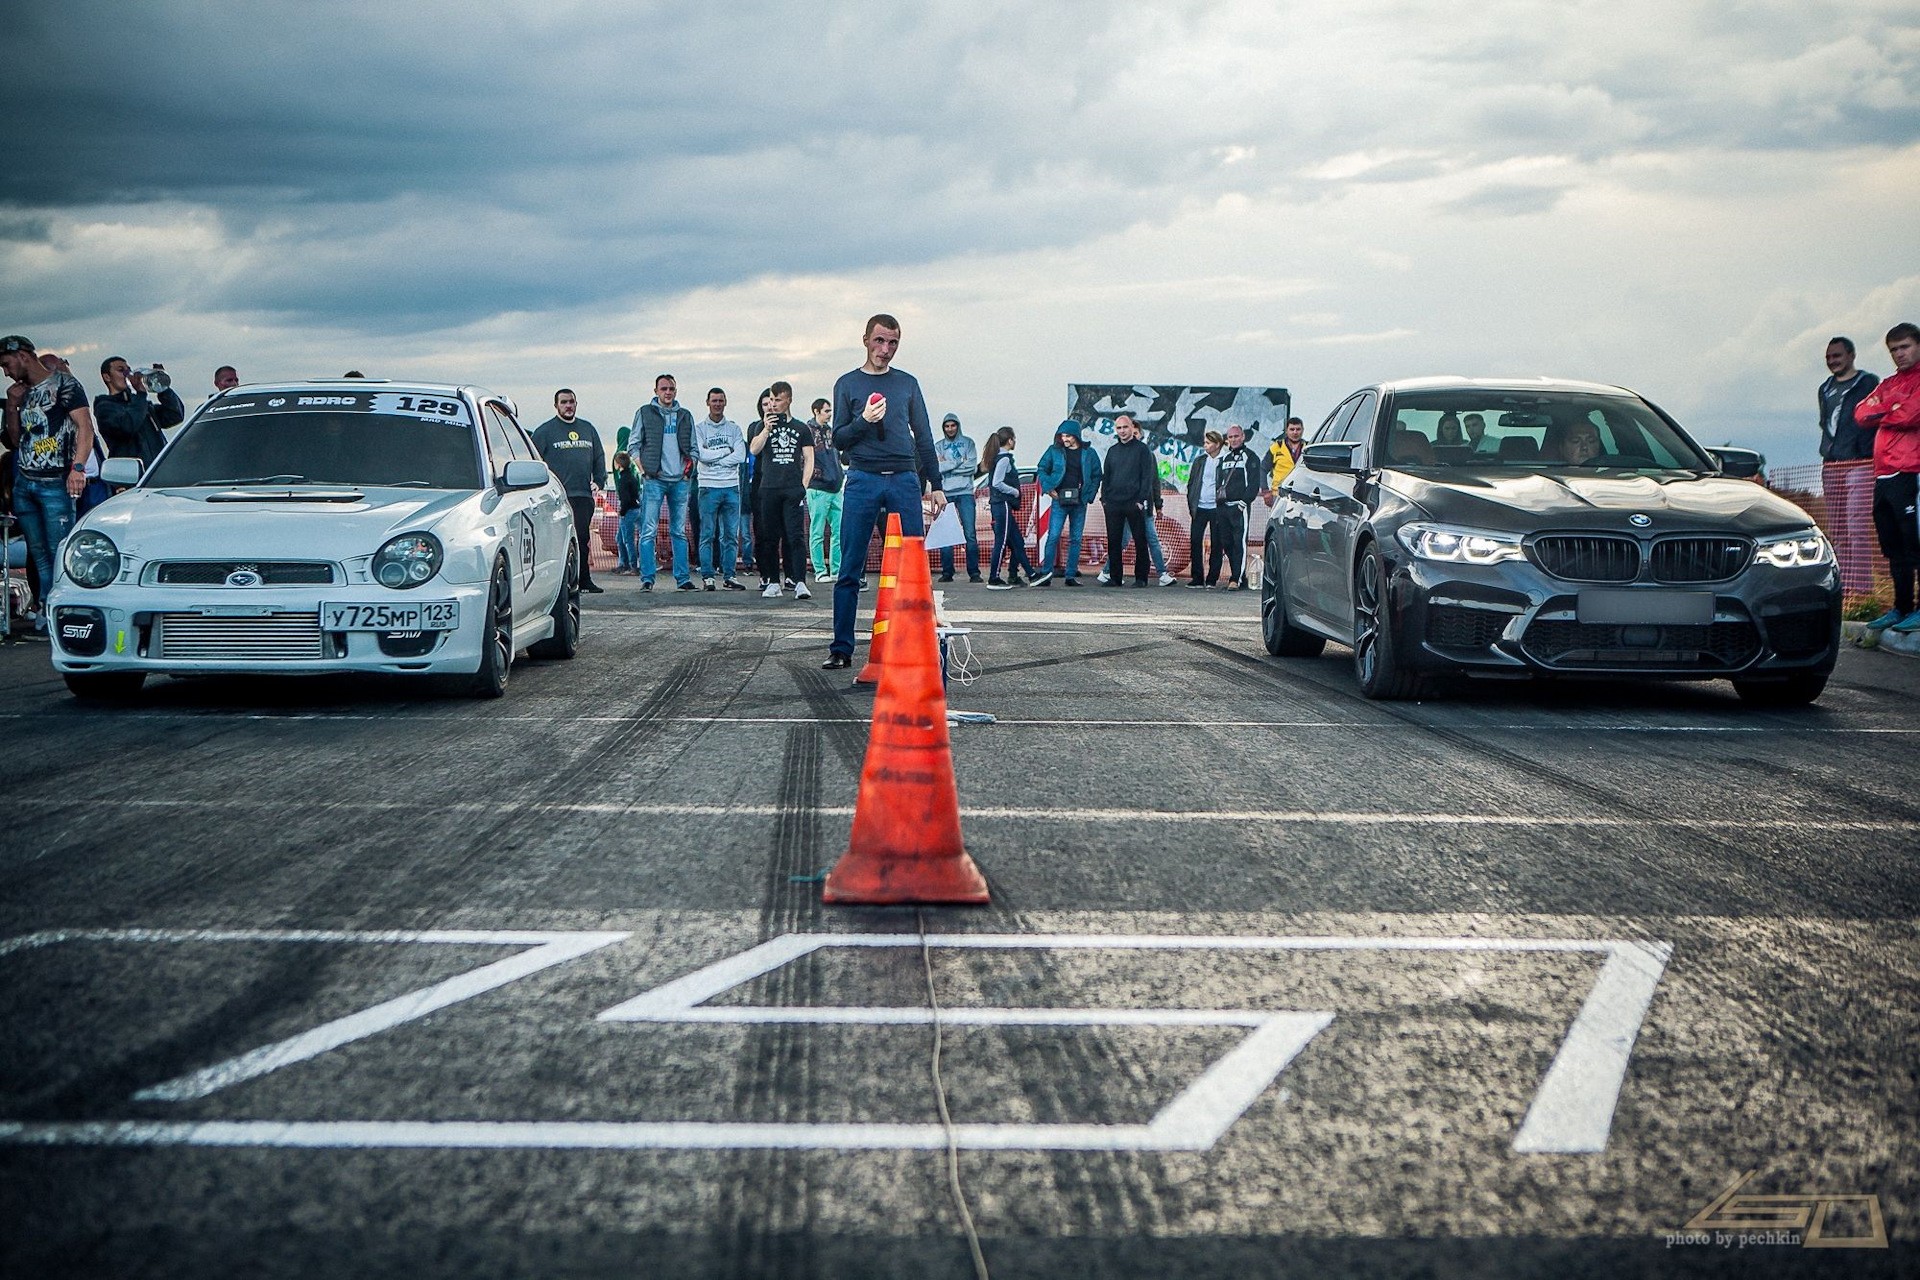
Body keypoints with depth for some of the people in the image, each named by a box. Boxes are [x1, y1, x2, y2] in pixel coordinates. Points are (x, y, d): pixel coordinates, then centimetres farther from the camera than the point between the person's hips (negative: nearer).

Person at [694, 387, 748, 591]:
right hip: (709, 487, -3)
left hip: (731, 486, 3)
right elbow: (701, 455, -10)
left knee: (731, 534, 3)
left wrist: (714, 458, -6)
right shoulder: (700, 428, 4)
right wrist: (726, 451, -4)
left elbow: (741, 456, -2)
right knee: (708, 534, -3)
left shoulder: (734, 428, 11)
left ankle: (728, 576, 8)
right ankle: (707, 576, 1)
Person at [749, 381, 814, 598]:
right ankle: (772, 582, 8)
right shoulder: (764, 426, 13)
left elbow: (809, 460, 11)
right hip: (768, 488, 1)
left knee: (796, 536, -10)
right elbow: (753, 450, -2)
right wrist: (767, 430, -15)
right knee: (770, 537, 3)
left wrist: (803, 486, 0)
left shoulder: (800, 429, 12)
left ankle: (799, 582, -15)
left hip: (793, 490, -1)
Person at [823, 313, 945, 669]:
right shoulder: (848, 383, 10)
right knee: (850, 569, -3)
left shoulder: (908, 383, 15)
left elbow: (924, 437, 17)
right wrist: (863, 421, -13)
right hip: (862, 480, -1)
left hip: (905, 480, 2)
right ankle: (841, 647, 2)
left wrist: (935, 485, 12)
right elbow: (839, 439, 6)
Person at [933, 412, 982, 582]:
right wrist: (960, 461, -5)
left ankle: (974, 572, -5)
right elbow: (936, 467, -4)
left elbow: (972, 467, -2)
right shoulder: (938, 446, 12)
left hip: (965, 492, -1)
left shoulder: (968, 443, 11)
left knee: (970, 533, -6)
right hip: (945, 493, 1)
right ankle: (947, 572, 3)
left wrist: (947, 466, -5)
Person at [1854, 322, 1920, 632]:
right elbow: (1862, 414, 10)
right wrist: (1893, 409, -6)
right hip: (1884, 475, 8)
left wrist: (1882, 414, 2)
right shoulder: (1889, 383, 22)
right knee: (1893, 548, 12)